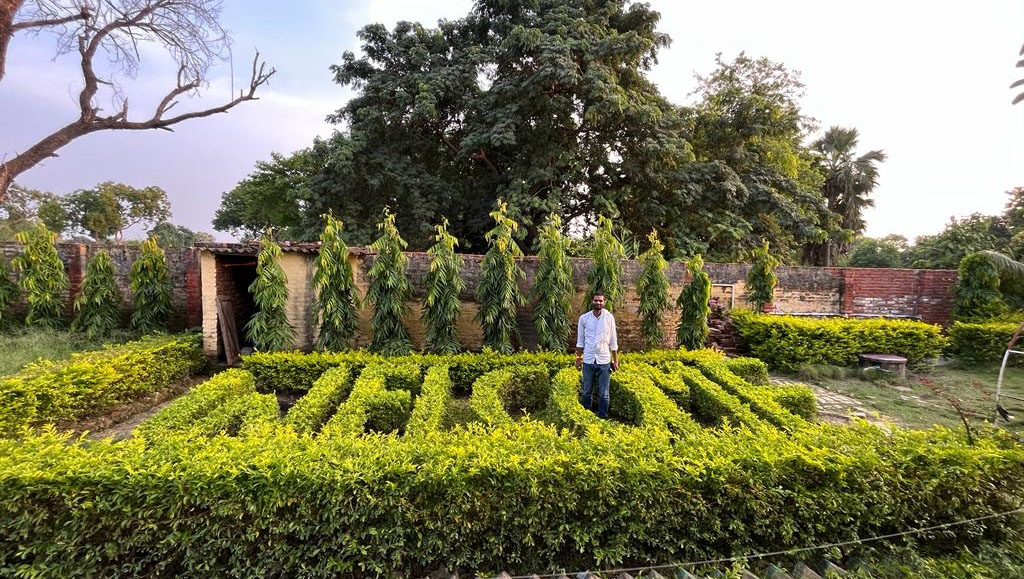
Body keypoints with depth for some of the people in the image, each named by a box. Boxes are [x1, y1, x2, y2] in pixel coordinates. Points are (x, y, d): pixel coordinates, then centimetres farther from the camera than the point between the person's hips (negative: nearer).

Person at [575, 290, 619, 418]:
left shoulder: (609, 318, -3)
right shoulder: (584, 318, -1)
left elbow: (613, 341, 3)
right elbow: (580, 341, 6)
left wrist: (615, 360, 3)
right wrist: (578, 359, 5)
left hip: (604, 361, -1)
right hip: (588, 361, 1)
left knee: (603, 394, 7)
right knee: (587, 392, 13)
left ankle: (602, 418, 20)